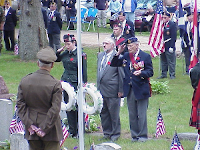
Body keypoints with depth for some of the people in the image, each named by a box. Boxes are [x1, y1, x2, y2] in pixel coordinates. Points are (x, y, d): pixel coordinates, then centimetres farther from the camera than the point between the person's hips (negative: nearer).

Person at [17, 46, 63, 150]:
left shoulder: (25, 81, -2)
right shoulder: (55, 84, -14)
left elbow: (20, 106, -3)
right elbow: (55, 110, -16)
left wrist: (29, 125, -4)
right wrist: (44, 129, -11)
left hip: (32, 130, 4)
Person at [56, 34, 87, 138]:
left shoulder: (81, 55, -7)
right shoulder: (65, 53, 10)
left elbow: (84, 71, -6)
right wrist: (59, 51, 6)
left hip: (76, 83, -6)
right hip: (66, 82, 6)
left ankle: (79, 132, 4)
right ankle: (72, 131, 16)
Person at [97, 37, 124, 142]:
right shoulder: (100, 55, 12)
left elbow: (121, 74, -9)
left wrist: (120, 90, -9)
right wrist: (98, 87, 17)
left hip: (112, 90, -7)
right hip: (101, 90, 7)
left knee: (114, 113, 2)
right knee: (103, 112, 13)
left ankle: (115, 134, 13)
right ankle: (107, 133, 24)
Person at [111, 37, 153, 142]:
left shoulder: (145, 56, -3)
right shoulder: (125, 56, 9)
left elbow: (150, 72, -5)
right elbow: (113, 64, 8)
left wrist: (141, 73, -24)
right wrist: (118, 53, -4)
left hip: (141, 89, -5)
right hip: (129, 89, 5)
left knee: (141, 114, 0)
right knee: (132, 114, 9)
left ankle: (142, 135, 8)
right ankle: (134, 135, 17)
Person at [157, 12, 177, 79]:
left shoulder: (172, 25, -8)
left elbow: (174, 36, -11)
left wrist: (171, 47, -15)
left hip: (169, 47, -6)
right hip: (162, 47, 6)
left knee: (171, 62, -1)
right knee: (163, 61, 13)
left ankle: (172, 75, 6)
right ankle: (164, 74, 21)